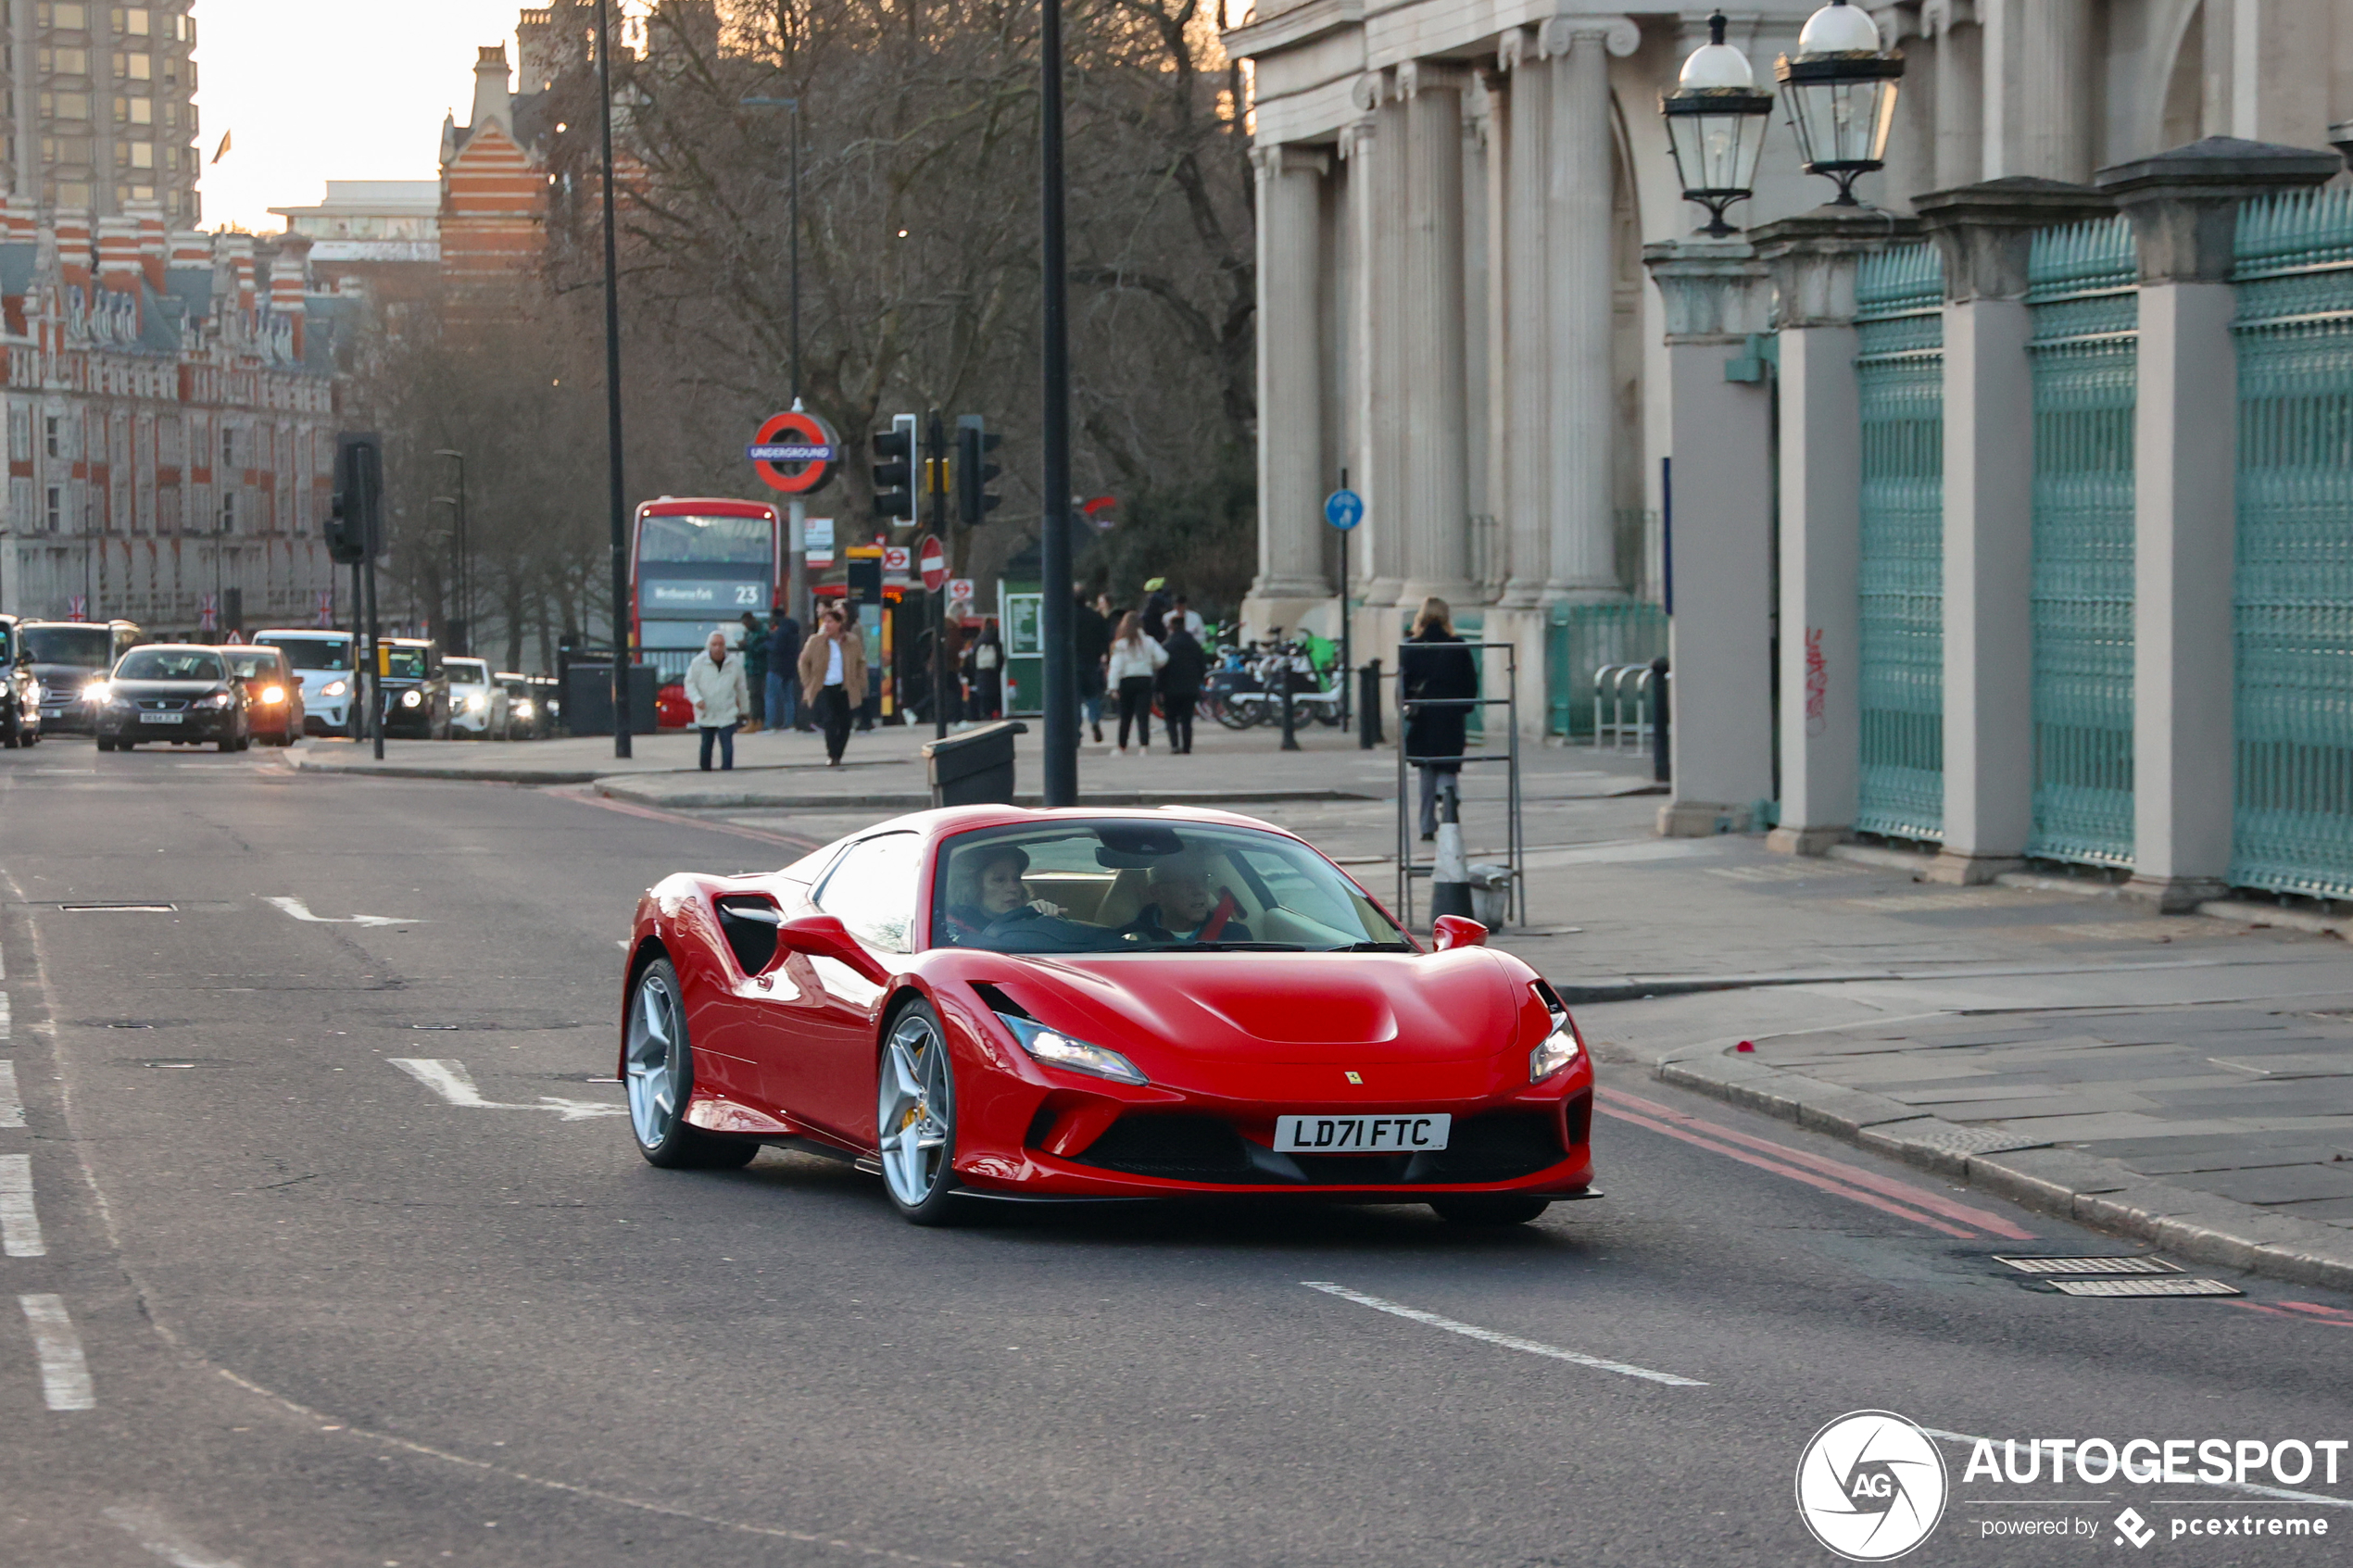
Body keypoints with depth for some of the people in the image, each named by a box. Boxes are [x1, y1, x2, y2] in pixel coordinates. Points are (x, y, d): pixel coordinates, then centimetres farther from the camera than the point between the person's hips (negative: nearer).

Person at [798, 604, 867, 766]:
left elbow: (861, 663, 13)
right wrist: (808, 684, 2)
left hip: (845, 689, 2)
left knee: (844, 724, 2)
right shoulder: (815, 642, -2)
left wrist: (859, 683, 5)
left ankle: (836, 756, 16)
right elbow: (804, 662, 9)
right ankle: (832, 755, -11)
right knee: (830, 720, -18)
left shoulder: (853, 642, 1)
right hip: (824, 688, -2)